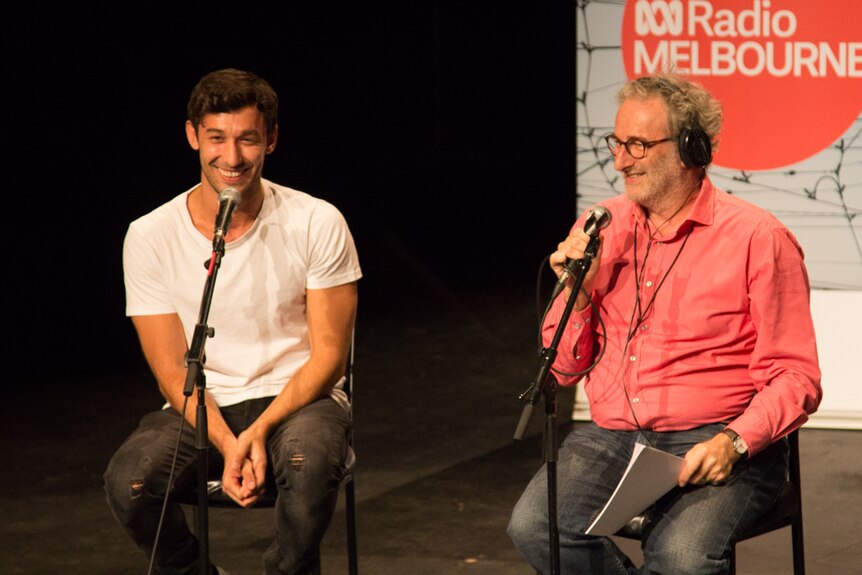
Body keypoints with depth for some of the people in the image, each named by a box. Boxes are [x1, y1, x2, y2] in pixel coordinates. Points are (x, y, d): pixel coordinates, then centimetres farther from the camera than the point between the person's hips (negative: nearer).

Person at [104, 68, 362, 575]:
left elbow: (329, 356, -6)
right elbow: (172, 371, -4)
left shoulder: (317, 223, -7)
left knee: (310, 460, -37)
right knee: (128, 483, -29)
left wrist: (259, 431, -21)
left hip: (298, 399, -1)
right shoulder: (151, 237, -4)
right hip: (200, 409, 1)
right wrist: (227, 444, -21)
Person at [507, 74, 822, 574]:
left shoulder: (756, 238, -3)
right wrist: (577, 292, -3)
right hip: (611, 436, 5)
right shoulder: (600, 229, 11)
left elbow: (794, 378, -5)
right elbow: (564, 370, 15)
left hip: (711, 444, -4)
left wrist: (734, 441, -21)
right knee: (534, 525, -24)